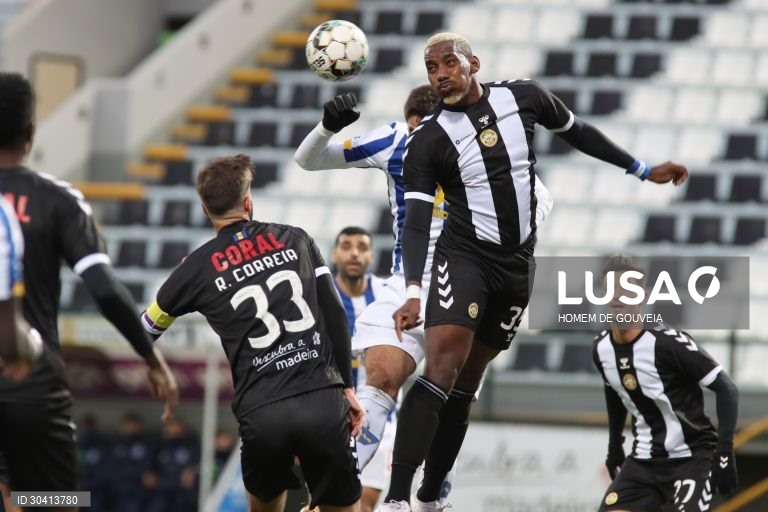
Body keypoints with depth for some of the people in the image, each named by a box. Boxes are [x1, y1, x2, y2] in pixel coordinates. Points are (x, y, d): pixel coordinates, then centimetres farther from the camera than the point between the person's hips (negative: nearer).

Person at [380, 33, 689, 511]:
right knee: (442, 366, -22)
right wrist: (414, 291, -30)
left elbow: (576, 131, 16)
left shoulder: (523, 97, -1)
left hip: (518, 264, 4)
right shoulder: (428, 140, -9)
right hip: (465, 256, -4)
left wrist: (642, 170, 22)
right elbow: (416, 221, -15)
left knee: (466, 382, 7)